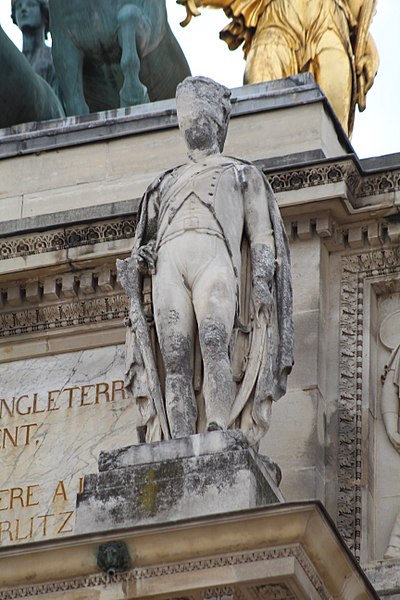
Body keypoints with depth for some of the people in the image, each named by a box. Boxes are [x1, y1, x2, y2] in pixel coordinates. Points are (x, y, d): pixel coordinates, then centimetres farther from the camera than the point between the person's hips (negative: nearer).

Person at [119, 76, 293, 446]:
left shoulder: (243, 174, 28)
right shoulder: (168, 183, 37)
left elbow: (262, 233, 15)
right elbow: (149, 235, 33)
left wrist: (262, 278, -4)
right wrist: (140, 257, 7)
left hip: (215, 258, -3)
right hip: (168, 262, 3)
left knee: (214, 343, -29)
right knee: (176, 358, -17)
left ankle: (219, 436, -42)